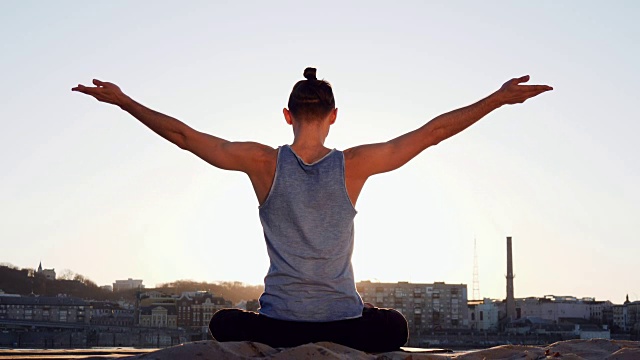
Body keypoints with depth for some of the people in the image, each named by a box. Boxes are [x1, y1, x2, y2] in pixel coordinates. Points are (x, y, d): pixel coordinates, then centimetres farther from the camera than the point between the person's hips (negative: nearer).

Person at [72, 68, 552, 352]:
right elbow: (433, 132, -2)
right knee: (394, 325, 34)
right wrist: (500, 99, 5)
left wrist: (123, 101, 8)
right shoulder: (354, 165, -6)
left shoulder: (264, 163, -7)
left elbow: (182, 134, -3)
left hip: (277, 329, 0)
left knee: (224, 322, 33)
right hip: (346, 328, 0)